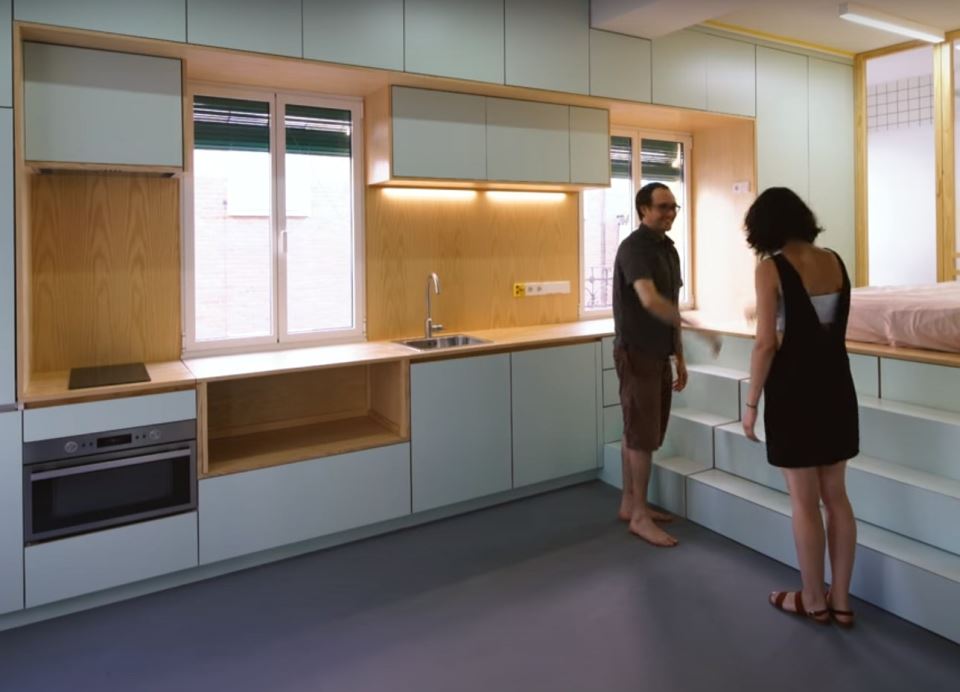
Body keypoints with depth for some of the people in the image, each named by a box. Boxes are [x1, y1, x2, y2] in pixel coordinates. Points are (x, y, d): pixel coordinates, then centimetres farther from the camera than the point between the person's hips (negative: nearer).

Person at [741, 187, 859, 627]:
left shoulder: (771, 268, -14)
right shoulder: (835, 261, 5)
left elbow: (766, 344, -15)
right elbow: (832, 326, 13)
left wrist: (751, 403, -8)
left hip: (794, 388, -6)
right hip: (836, 384, 6)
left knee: (804, 501, 6)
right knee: (836, 495, 14)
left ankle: (814, 601, 21)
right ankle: (841, 600, 25)